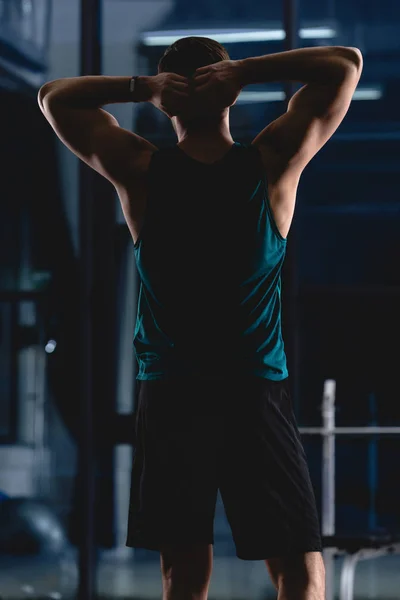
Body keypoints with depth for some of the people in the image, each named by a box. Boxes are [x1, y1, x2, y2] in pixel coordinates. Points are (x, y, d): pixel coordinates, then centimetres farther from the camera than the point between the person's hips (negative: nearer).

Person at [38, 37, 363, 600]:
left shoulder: (141, 171, -3)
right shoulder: (273, 164, -4)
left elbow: (54, 96, 11)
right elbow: (346, 63, 5)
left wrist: (143, 86, -3)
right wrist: (245, 70, -6)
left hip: (170, 394, 1)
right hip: (256, 392, -1)